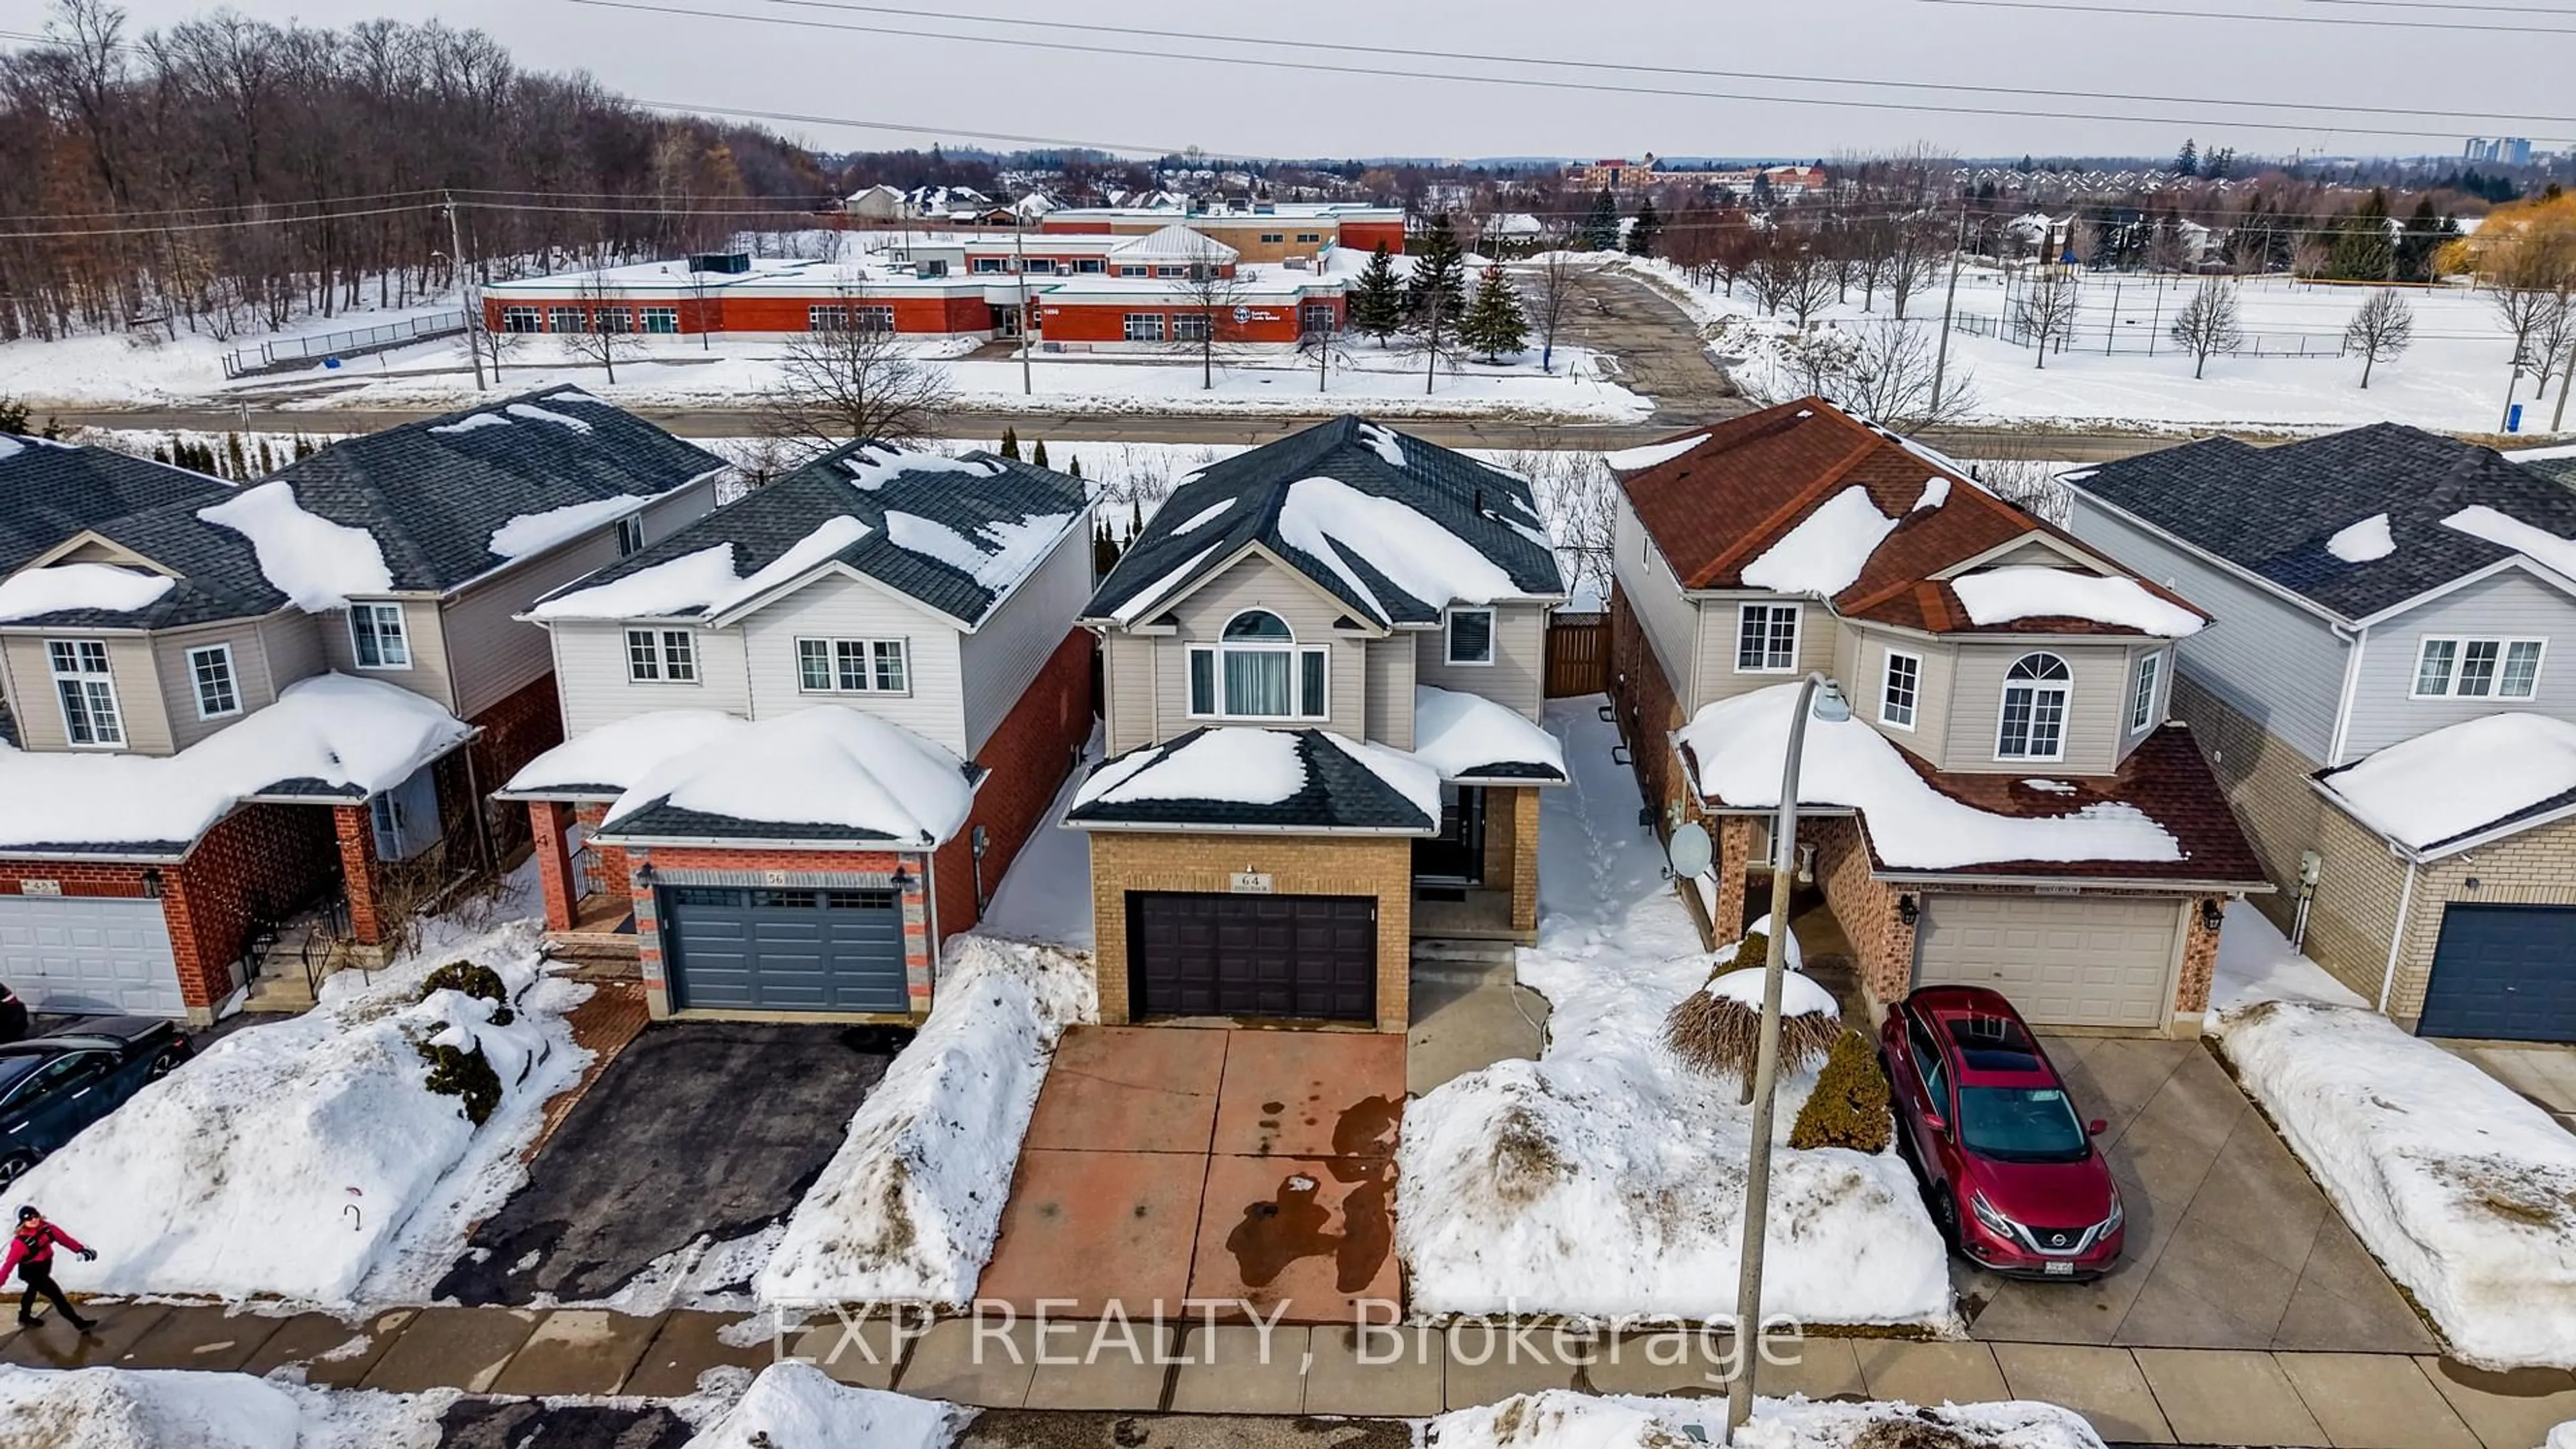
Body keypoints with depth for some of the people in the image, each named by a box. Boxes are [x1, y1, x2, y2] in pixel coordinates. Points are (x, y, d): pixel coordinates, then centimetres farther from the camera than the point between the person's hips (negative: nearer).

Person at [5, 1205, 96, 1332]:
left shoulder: (46, 1228, -13)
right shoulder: (20, 1242, -31)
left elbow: (63, 1238, -9)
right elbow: (10, 1262, -31)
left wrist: (80, 1250, -13)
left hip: (44, 1266, 8)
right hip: (31, 1272, -8)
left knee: (33, 1289, 33)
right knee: (57, 1295, -9)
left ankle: (24, 1316, 62)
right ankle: (79, 1323, -5)